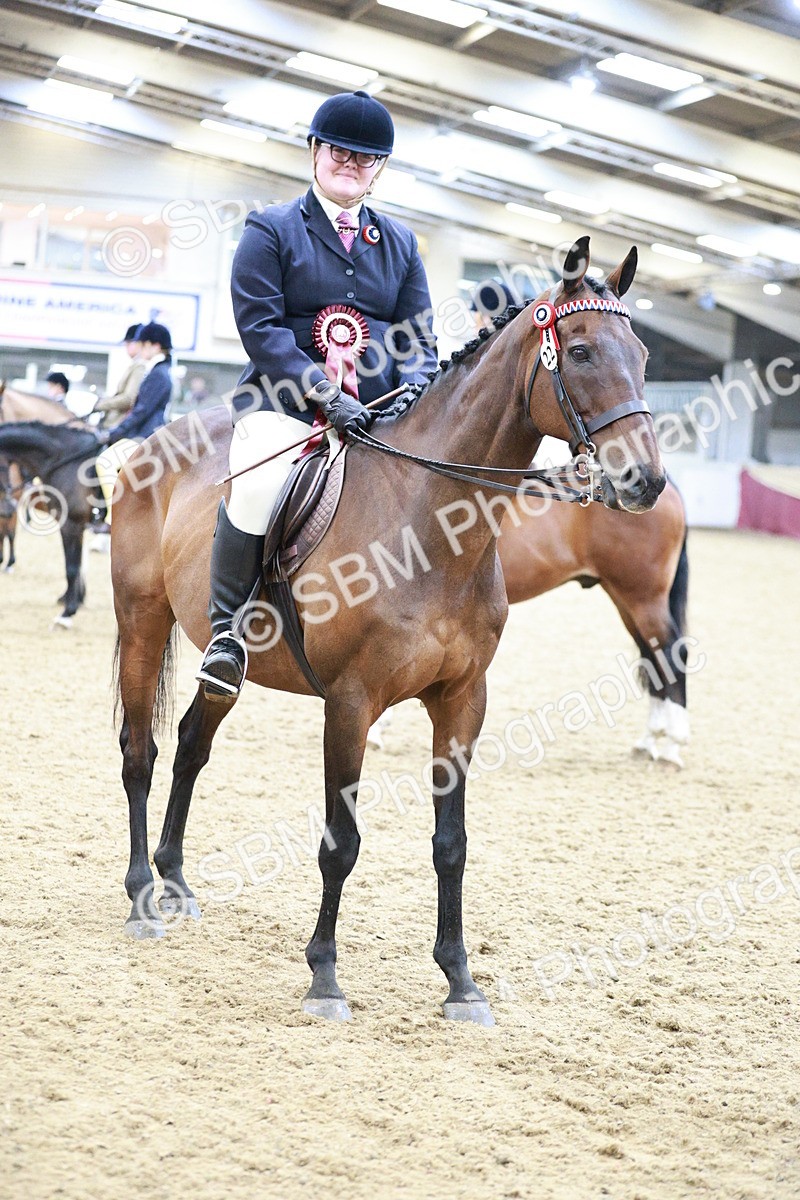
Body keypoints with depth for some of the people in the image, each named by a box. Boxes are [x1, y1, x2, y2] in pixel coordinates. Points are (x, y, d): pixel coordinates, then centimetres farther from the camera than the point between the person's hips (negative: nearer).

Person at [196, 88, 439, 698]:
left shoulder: (400, 242, 20)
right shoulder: (272, 230, 6)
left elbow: (419, 334, 15)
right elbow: (261, 327, -5)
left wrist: (414, 391, -9)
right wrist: (325, 394, -18)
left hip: (378, 406, 5)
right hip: (286, 400, -4)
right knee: (258, 483, -32)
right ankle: (227, 626, -15)